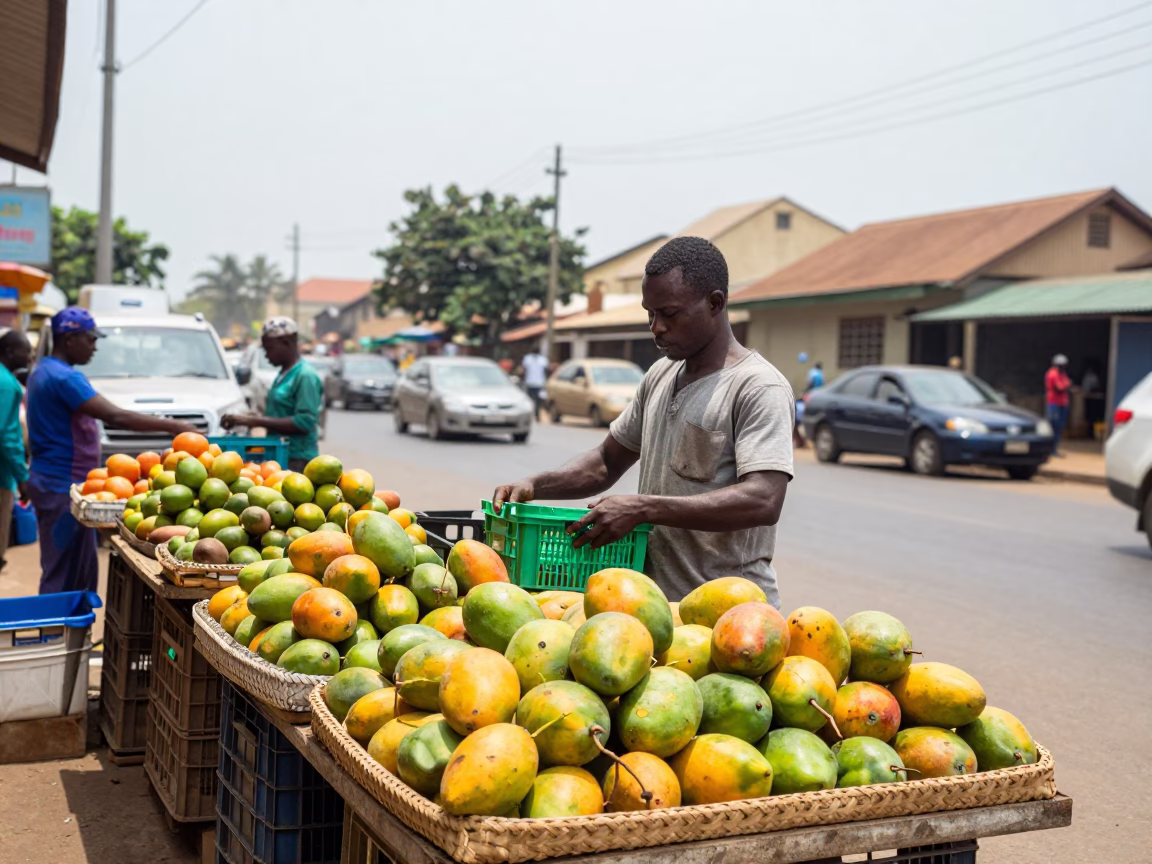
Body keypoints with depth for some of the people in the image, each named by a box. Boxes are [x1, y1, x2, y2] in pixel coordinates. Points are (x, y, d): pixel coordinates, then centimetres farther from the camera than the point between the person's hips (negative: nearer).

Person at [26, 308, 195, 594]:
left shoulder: (44, 371, 16)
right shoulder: (64, 377, -16)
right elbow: (115, 417, -23)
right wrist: (173, 426, -19)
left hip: (51, 482, 10)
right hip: (63, 487, -10)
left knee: (81, 570, 12)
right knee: (63, 573, -7)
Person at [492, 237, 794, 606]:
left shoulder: (759, 388, -11)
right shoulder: (660, 376, 16)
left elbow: (763, 501, -24)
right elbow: (607, 461, 24)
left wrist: (642, 508, -26)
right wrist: (535, 486, 7)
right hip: (657, 604, 7)